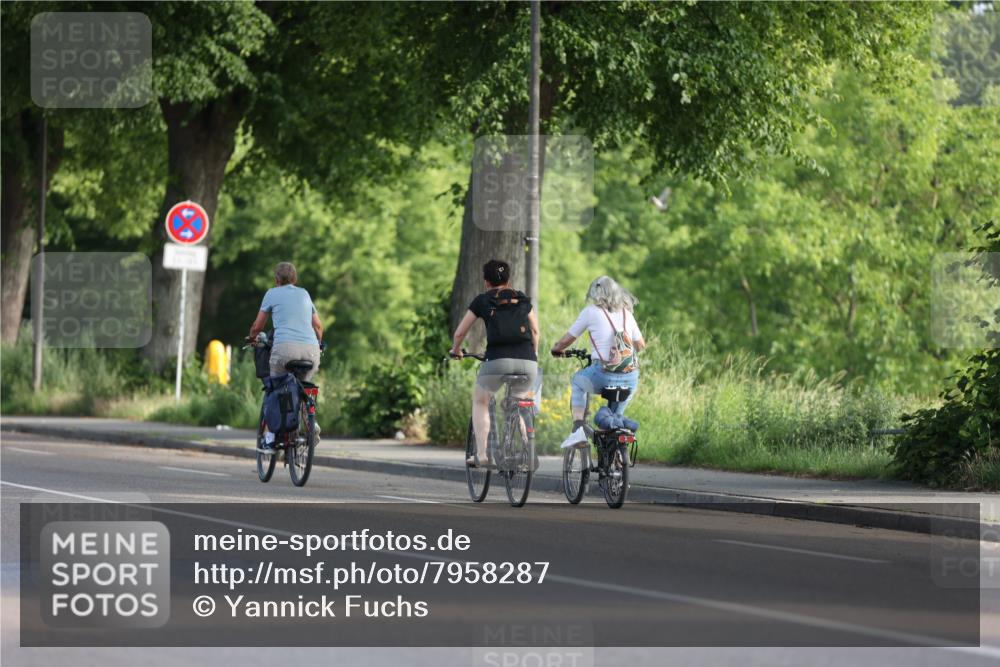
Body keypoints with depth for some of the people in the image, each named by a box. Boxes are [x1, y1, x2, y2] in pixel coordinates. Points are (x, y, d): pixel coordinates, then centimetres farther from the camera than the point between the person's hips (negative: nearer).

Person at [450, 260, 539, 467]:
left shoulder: (482, 301, 12)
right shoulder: (523, 299, 19)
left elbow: (460, 333, 18)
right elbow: (535, 331, 27)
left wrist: (456, 350, 38)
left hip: (498, 360, -3)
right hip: (528, 362, 3)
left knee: (480, 402, 21)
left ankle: (481, 454, 10)